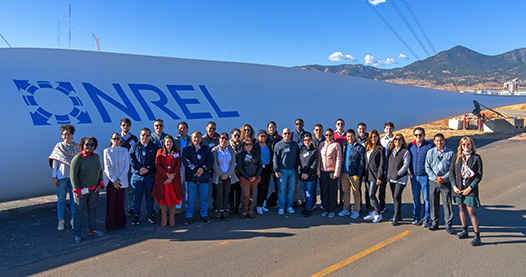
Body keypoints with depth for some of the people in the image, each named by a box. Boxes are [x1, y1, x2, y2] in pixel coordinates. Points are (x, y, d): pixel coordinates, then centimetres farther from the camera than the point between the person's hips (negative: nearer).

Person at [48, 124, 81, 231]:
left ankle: (73, 219, 18)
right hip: (61, 176, -1)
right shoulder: (58, 146, 2)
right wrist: (54, 177, -1)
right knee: (61, 198, 5)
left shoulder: (76, 146, 5)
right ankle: (60, 221, 16)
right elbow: (54, 162, 3)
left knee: (74, 198, 5)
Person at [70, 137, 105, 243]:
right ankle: (77, 234, 11)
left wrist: (100, 184, 6)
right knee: (79, 211, 0)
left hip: (94, 190, 6)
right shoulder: (78, 158, -11)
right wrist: (77, 190, -15)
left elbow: (100, 171, 17)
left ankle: (92, 230, 27)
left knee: (93, 209, 14)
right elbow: (73, 175, -12)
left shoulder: (96, 157, 7)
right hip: (82, 190, -6)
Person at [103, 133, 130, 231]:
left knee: (120, 202, 4)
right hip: (110, 180, -1)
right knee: (111, 202, 0)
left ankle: (121, 223, 14)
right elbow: (107, 167, -2)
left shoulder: (125, 151, 6)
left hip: (122, 181, 1)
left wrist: (119, 179, -8)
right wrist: (113, 180, -10)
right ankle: (110, 225, 8)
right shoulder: (106, 151, 2)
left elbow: (126, 167, 1)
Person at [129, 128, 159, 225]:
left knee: (150, 196, 7)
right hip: (137, 175, 0)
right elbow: (132, 159, 1)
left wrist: (147, 169, -12)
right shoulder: (134, 147, 8)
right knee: (137, 196, 3)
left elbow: (156, 161, 0)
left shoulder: (154, 147, 5)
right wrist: (139, 168, -13)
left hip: (150, 175, 0)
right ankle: (136, 215, 13)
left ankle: (151, 215, 18)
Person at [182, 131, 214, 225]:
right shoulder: (187, 149, 3)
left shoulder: (206, 149, 10)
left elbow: (210, 160, 0)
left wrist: (203, 168, -15)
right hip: (191, 177, -2)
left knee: (204, 197, 10)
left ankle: (204, 215, 21)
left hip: (204, 177, 2)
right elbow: (186, 161, -10)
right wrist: (196, 168, -21)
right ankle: (189, 216, 10)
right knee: (190, 198, 2)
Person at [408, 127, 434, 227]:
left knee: (426, 198, 1)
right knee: (415, 198, 10)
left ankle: (426, 219, 10)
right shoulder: (410, 146, 8)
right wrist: (411, 171, 11)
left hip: (425, 176, -4)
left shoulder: (429, 146, -4)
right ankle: (417, 217, 20)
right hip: (414, 176, 4)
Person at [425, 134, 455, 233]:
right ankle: (434, 223, 22)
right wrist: (435, 178, -9)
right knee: (434, 203, 8)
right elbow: (427, 167, 3)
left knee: (447, 203, -1)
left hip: (446, 182, -1)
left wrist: (444, 178, -11)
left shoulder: (451, 153, 1)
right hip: (433, 182, 1)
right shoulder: (430, 152, 4)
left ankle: (448, 225, 11)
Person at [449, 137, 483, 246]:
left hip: (471, 188, -4)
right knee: (461, 209, 13)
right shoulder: (457, 156, 5)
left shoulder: (476, 158, -3)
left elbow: (479, 175, -5)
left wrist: (470, 188, -11)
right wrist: (454, 186, -4)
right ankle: (465, 231, 28)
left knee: (471, 211, -8)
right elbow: (451, 171, 6)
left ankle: (477, 236, -2)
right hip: (458, 188, 4)